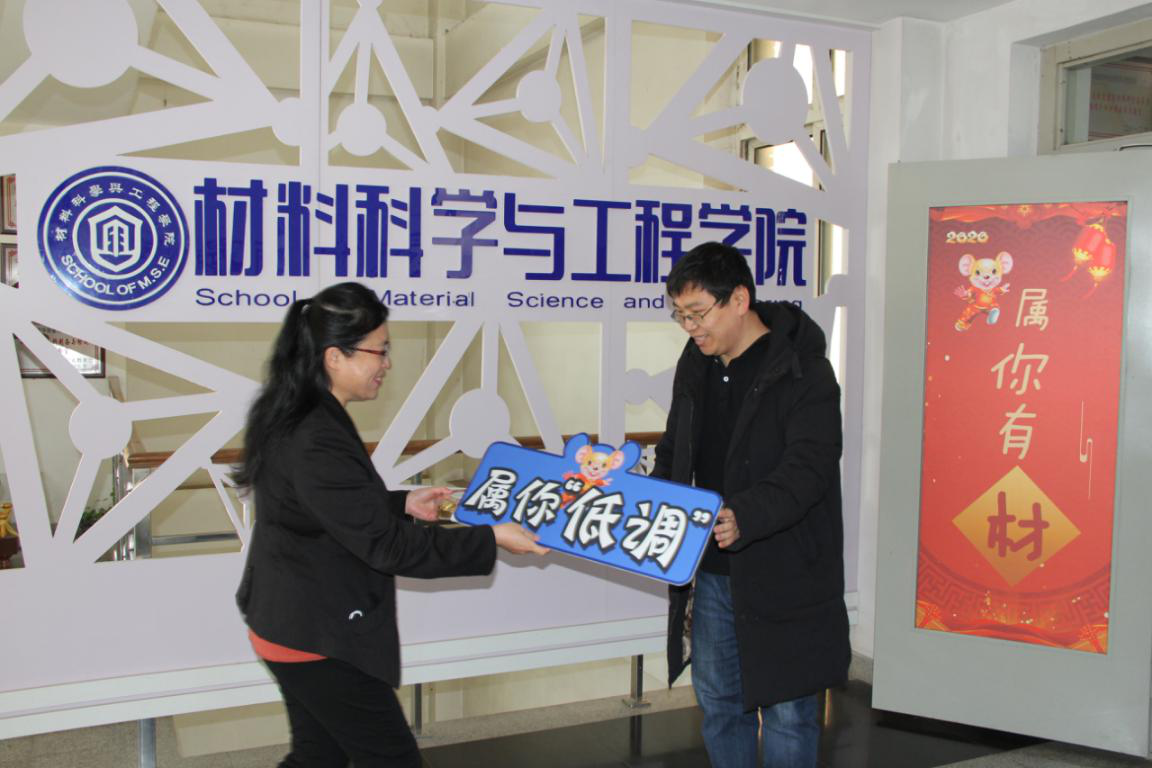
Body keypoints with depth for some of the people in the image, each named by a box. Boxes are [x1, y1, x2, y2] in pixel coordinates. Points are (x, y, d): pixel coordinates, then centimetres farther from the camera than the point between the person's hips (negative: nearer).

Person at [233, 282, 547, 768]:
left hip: (292, 626, 10)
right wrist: (490, 539, -19)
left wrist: (402, 504, 9)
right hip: (319, 641, -10)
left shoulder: (293, 418, 3)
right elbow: (387, 544, -25)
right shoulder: (316, 443, -29)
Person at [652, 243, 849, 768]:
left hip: (782, 574, -7)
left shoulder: (803, 370, -15)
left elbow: (807, 469, -24)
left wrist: (743, 516, -40)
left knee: (786, 711, 5)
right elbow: (673, 453, 17)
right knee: (717, 702, 18)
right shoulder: (696, 364, 8)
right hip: (711, 570, 7)